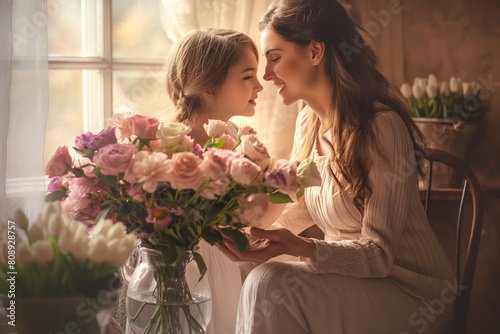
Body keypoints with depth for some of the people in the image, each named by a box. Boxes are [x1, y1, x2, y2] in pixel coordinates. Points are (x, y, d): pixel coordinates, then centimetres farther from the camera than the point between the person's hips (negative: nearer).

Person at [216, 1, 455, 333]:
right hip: (348, 276, 7)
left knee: (270, 284, -25)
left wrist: (300, 247, -36)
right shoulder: (308, 121, 3)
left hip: (411, 293, -7)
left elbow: (379, 253, -22)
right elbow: (303, 209, 17)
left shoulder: (381, 127, -22)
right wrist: (256, 229, 0)